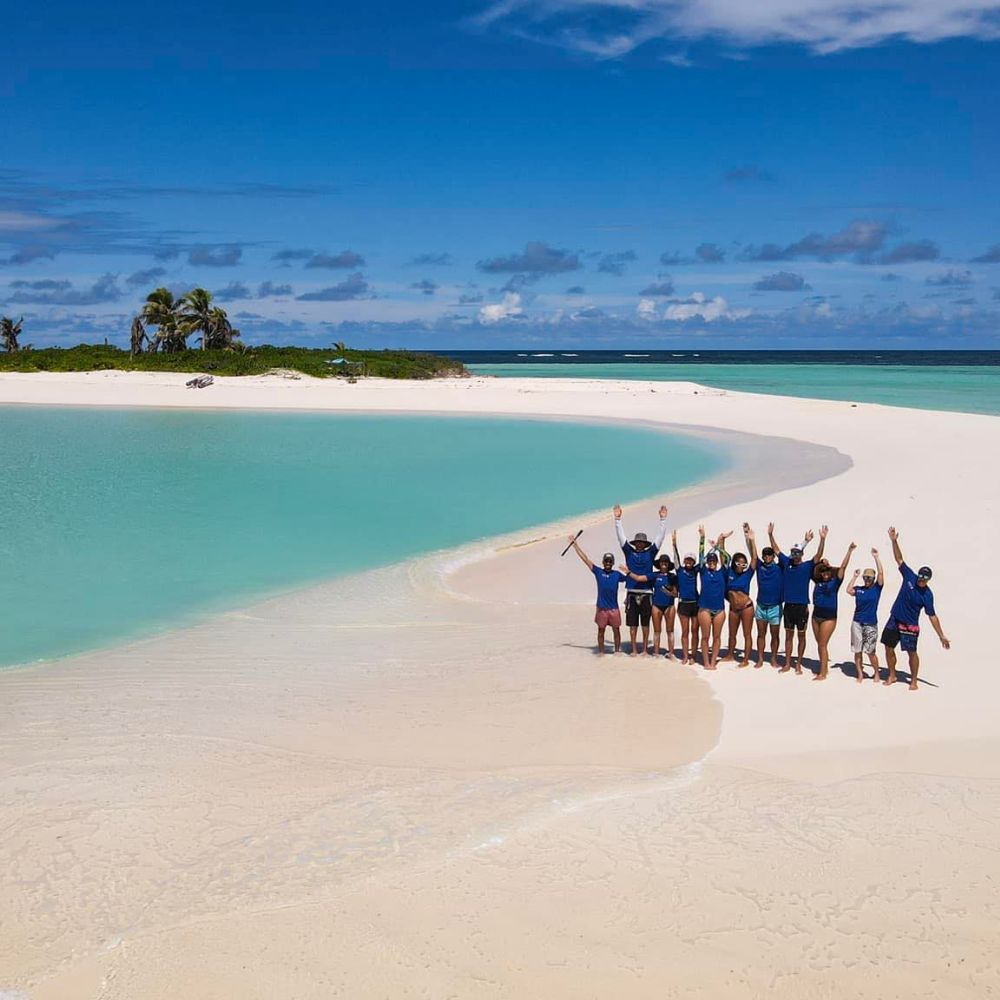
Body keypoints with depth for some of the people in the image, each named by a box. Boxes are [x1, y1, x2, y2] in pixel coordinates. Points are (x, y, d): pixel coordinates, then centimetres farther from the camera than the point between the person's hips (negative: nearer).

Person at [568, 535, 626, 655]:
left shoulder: (617, 574, 5)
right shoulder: (598, 572, 1)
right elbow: (585, 558, 1)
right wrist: (575, 544, 1)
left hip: (614, 608, 1)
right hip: (601, 607, -1)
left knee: (616, 630, 6)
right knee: (601, 630, 7)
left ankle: (617, 650, 16)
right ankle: (601, 651, 16)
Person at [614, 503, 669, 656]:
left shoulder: (650, 553, 6)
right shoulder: (629, 552, 7)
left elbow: (660, 536, 4)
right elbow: (621, 536, 5)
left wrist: (663, 519, -1)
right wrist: (617, 519, 0)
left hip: (646, 593, 0)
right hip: (632, 593, 0)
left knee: (645, 624, 6)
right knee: (632, 624, 4)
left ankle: (645, 649, 14)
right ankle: (634, 650, 12)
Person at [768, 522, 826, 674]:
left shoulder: (808, 566, -4)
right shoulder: (786, 562, 6)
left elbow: (819, 555, -17)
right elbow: (776, 549, 11)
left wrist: (822, 539, -29)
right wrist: (770, 534, 5)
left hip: (802, 606, -3)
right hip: (788, 605, 3)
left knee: (801, 635, 5)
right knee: (788, 634, 10)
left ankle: (798, 664, 13)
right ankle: (787, 664, 16)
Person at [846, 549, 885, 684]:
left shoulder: (877, 588, 1)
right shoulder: (858, 589, 8)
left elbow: (881, 573, -9)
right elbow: (848, 590, -11)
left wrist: (876, 557, -9)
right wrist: (855, 576, -3)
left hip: (871, 624, -3)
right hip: (857, 623, 3)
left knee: (870, 651, -2)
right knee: (857, 651, 4)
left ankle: (876, 673, 17)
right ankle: (860, 674, 14)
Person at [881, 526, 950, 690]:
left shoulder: (927, 595, -14)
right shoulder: (909, 577, -7)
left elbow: (932, 616, -9)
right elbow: (899, 559, -5)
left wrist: (941, 636, -11)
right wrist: (894, 541, -15)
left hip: (910, 625, -4)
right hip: (894, 620, 4)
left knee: (911, 652, -4)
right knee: (889, 647, 8)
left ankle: (913, 681, 13)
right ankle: (892, 676, 24)